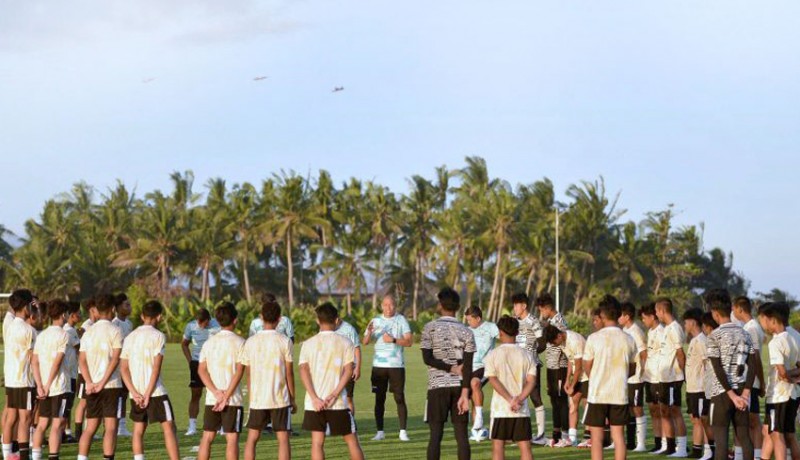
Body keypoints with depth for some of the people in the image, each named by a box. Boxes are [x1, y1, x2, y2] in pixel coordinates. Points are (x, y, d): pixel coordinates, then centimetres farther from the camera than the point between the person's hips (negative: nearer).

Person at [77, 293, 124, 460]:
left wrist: (89, 383, -5)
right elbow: (115, 359, -15)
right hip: (112, 385, -5)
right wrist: (102, 383, -15)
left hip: (92, 386, 5)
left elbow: (82, 360, 3)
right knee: (111, 428, -5)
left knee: (90, 428, 11)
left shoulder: (88, 332, 10)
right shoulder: (115, 331, -6)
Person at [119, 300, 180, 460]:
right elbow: (156, 368, -14)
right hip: (155, 391, -5)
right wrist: (148, 394, -12)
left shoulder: (130, 337, 11)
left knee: (139, 430, 13)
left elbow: (124, 368, 6)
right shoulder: (158, 336, -6)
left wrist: (134, 392, -1)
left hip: (136, 393, 6)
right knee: (169, 428, -3)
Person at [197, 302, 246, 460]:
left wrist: (216, 392, -8)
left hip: (211, 399, 4)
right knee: (232, 439, -2)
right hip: (233, 399, -4)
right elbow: (239, 371, -13)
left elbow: (201, 370, 1)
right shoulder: (239, 342, -5)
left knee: (207, 437, 9)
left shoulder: (209, 342, 8)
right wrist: (226, 396, -13)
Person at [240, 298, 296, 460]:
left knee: (252, 439, 11)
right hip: (280, 398, -2)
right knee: (283, 439, 1)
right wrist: (292, 399, 6)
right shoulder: (285, 341, -6)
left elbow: (248, 374, 5)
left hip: (257, 399, 2)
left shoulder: (250, 342, 0)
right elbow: (289, 373, -3)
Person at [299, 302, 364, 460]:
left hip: (314, 403, 1)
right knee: (351, 440, 10)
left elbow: (304, 370, -8)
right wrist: (334, 395, -13)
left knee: (317, 442, 3)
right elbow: (348, 370, -9)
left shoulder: (308, 344, 3)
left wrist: (315, 398, -13)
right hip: (338, 403, -1)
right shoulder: (345, 343, 1)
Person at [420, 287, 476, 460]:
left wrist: (451, 368, -2)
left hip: (438, 386, -2)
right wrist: (465, 394, -7)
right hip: (460, 386, 2)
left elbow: (427, 358, -9)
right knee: (461, 434, 4)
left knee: (436, 434, -1)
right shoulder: (466, 331, 4)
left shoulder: (430, 328, -2)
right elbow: (468, 366, -4)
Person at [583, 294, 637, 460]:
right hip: (620, 394, 3)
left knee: (597, 437, 4)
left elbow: (587, 367, -2)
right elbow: (632, 369, 9)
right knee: (618, 435, 7)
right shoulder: (628, 340, 0)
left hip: (598, 393, -3)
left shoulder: (594, 338, -10)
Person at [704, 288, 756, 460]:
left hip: (721, 392, -5)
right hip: (742, 392, 5)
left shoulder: (714, 337, -7)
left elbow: (719, 370, -13)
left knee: (720, 436, -2)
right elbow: (752, 366, 1)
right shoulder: (744, 334, 8)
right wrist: (745, 393, -3)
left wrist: (732, 395, -11)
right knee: (744, 436, 7)